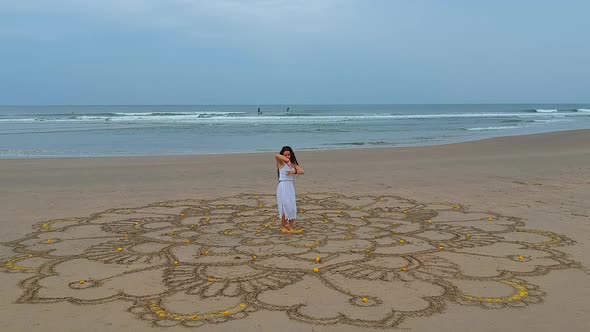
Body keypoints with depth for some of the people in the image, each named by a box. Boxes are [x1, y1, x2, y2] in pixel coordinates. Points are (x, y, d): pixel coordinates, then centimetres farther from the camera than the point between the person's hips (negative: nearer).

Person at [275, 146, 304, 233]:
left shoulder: (293, 163, 12)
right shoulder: (281, 162, -4)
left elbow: (302, 171, -1)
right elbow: (277, 156, -27)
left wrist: (295, 171, -19)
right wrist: (287, 161, -34)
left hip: (291, 186, 6)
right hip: (283, 186, -6)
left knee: (292, 207, 6)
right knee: (286, 206, -5)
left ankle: (291, 227, 13)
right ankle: (283, 226, 8)